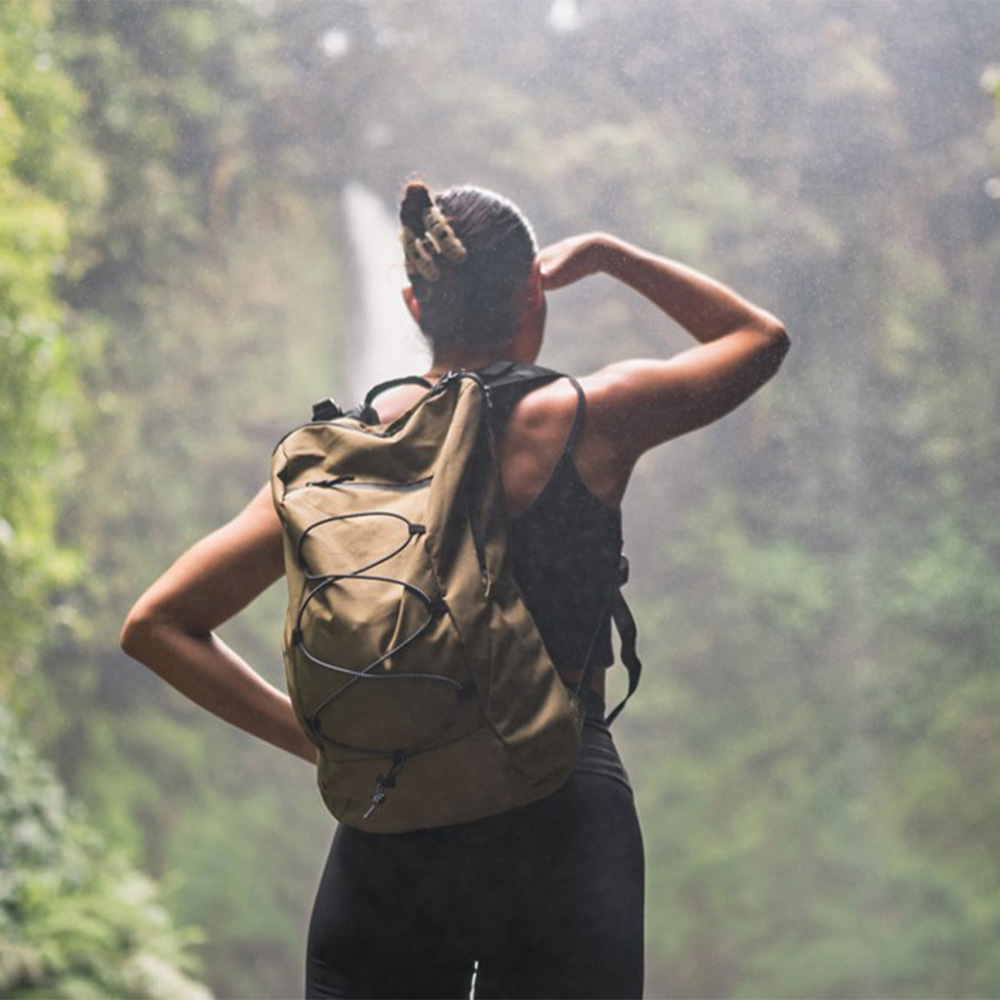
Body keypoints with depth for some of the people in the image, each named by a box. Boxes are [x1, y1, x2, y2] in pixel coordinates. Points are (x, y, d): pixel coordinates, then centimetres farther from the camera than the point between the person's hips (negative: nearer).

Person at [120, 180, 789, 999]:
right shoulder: (590, 421, -3)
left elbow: (157, 626, 5)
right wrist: (605, 254, 20)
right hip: (561, 822, -2)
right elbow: (760, 336, 17)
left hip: (389, 833, 3)